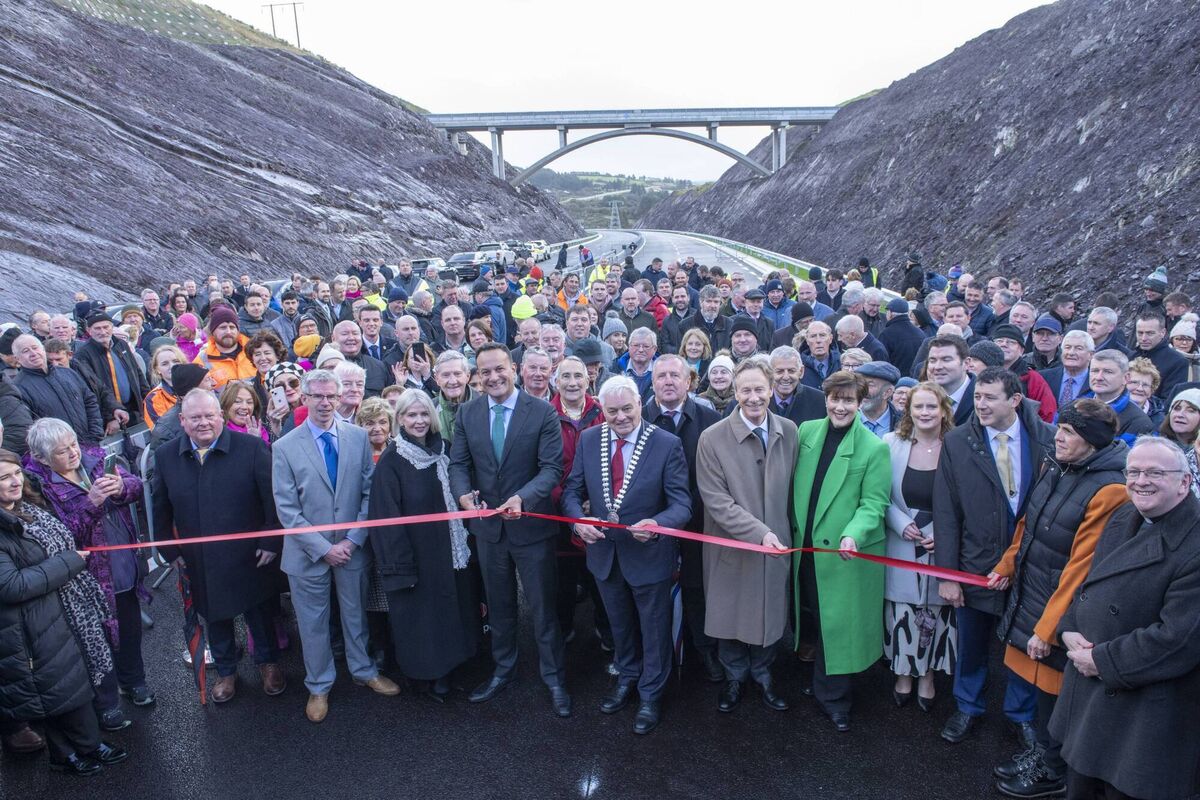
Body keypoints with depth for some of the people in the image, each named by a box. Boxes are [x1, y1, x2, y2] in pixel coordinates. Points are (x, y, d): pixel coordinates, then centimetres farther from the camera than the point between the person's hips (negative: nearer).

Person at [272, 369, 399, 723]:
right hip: (308, 552, -1)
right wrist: (322, 548, -14)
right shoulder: (285, 447, -9)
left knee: (356, 614, 18)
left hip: (352, 548, 2)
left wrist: (353, 540, -11)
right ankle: (319, 687, 33)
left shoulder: (359, 437, -3)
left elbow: (370, 492, -2)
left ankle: (364, 671, 40)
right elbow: (287, 509, -9)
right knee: (313, 623, 13)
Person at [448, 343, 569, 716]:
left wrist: (522, 498, -33)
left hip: (531, 525, -4)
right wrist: (464, 493, -20)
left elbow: (552, 468, -16)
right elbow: (459, 464, 2)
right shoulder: (466, 413, 0)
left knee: (543, 606, 8)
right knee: (498, 604, 20)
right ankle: (503, 670, 40)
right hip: (488, 525, 4)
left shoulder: (542, 412, -13)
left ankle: (554, 678, 26)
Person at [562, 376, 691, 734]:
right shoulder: (588, 439, -6)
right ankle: (627, 677, 52)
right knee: (619, 623, 26)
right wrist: (579, 519, -22)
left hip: (649, 553, -4)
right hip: (604, 550, 4)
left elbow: (681, 504, -19)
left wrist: (656, 523, -39)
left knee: (654, 629, 17)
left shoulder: (668, 444, -19)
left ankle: (651, 694, 41)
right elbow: (572, 489, -1)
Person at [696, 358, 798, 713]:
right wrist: (759, 532, -24)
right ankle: (734, 677, 40)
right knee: (731, 615, 14)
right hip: (732, 546, -2)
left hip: (777, 543, 3)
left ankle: (762, 673, 42)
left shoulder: (789, 431, -4)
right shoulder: (712, 438, -15)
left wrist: (785, 531, 7)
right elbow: (716, 500, -17)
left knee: (772, 613, 15)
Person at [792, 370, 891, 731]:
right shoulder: (806, 432, 2)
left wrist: (854, 534, -27)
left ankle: (832, 697, 24)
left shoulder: (874, 448, -11)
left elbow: (874, 503, -12)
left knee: (837, 622, 5)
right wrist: (794, 526, 6)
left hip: (846, 552, -4)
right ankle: (825, 686, 37)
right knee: (811, 617, 16)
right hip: (806, 547, 4)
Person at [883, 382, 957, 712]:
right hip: (901, 546, 1)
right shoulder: (891, 443, -4)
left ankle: (928, 676, 32)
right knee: (901, 611, 8)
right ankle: (903, 674, 29)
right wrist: (901, 524, -12)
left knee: (936, 611, 11)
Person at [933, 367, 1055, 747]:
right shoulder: (957, 442, -8)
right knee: (971, 644, 16)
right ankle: (968, 707, 40)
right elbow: (946, 512, -6)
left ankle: (1021, 713, 40)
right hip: (975, 566, 0)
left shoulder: (1046, 439, -8)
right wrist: (947, 573, -7)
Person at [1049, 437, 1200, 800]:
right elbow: (1090, 580, 13)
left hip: (1143, 714, -7)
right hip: (1088, 691, 7)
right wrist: (1069, 630, -4)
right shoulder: (1124, 518, 4)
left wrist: (1102, 661, -19)